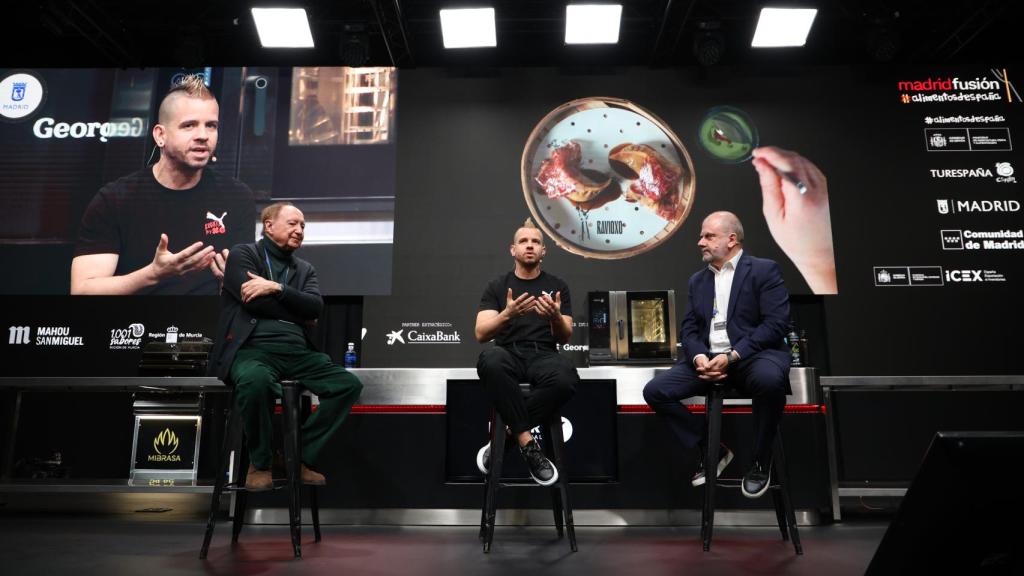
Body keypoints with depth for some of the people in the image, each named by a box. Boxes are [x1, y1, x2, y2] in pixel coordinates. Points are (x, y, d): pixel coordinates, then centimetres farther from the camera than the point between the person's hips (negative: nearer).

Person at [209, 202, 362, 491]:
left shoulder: (305, 268, 21)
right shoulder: (243, 253, 7)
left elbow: (316, 306, 1)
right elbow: (254, 302, -9)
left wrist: (276, 288, -11)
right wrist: (299, 312, 1)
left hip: (297, 351, 6)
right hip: (254, 348, -5)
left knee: (350, 384, -10)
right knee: (256, 381, -39)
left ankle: (301, 457, 1)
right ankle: (260, 462, -11)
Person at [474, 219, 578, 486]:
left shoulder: (557, 286, 11)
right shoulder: (497, 286, 9)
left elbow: (564, 338, 5)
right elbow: (481, 334, -3)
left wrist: (555, 317, -19)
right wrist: (507, 314, -23)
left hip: (543, 355, 1)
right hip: (509, 354, 0)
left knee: (567, 381, -37)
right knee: (490, 361, -40)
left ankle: (508, 434, -18)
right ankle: (528, 444, -29)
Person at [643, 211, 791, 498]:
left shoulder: (764, 270, 0)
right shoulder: (697, 280, 17)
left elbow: (776, 323, -11)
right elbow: (689, 329, 10)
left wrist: (732, 356, -20)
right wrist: (699, 357, -13)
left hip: (753, 355, -5)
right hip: (707, 358, 5)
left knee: (770, 379, -39)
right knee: (655, 391, -13)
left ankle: (761, 461, -13)